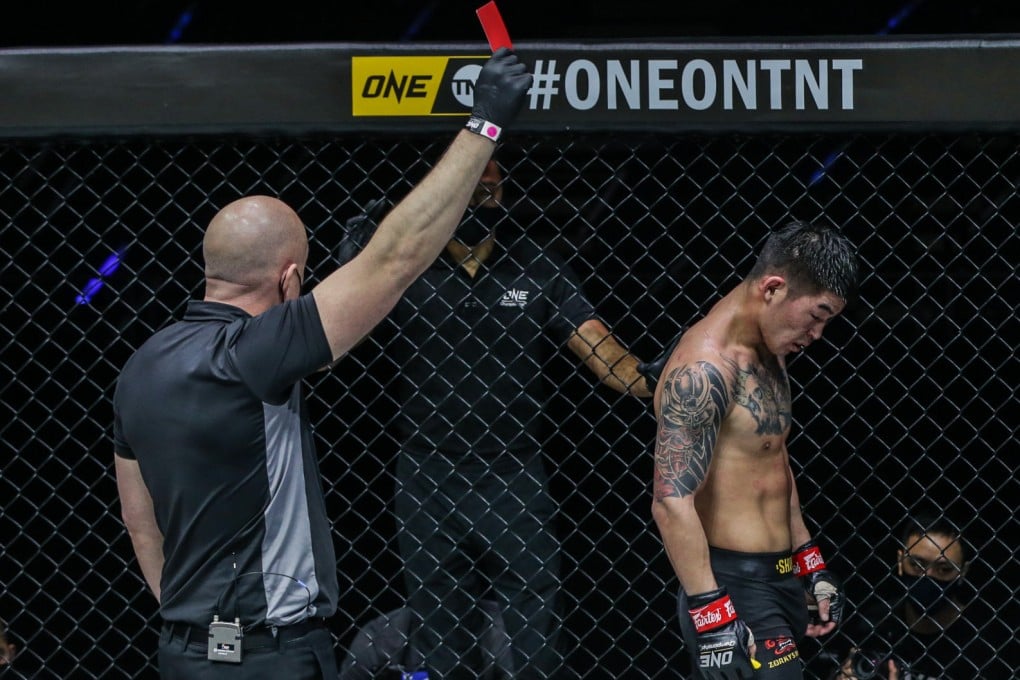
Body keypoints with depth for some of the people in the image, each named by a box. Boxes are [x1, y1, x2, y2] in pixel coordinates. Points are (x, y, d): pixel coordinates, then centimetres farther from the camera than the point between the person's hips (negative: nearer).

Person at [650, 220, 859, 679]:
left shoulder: (769, 354, 12)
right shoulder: (705, 368, -19)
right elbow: (671, 502, -25)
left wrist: (809, 564, 25)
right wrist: (712, 617, -26)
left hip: (780, 580, 10)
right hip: (734, 588, -10)